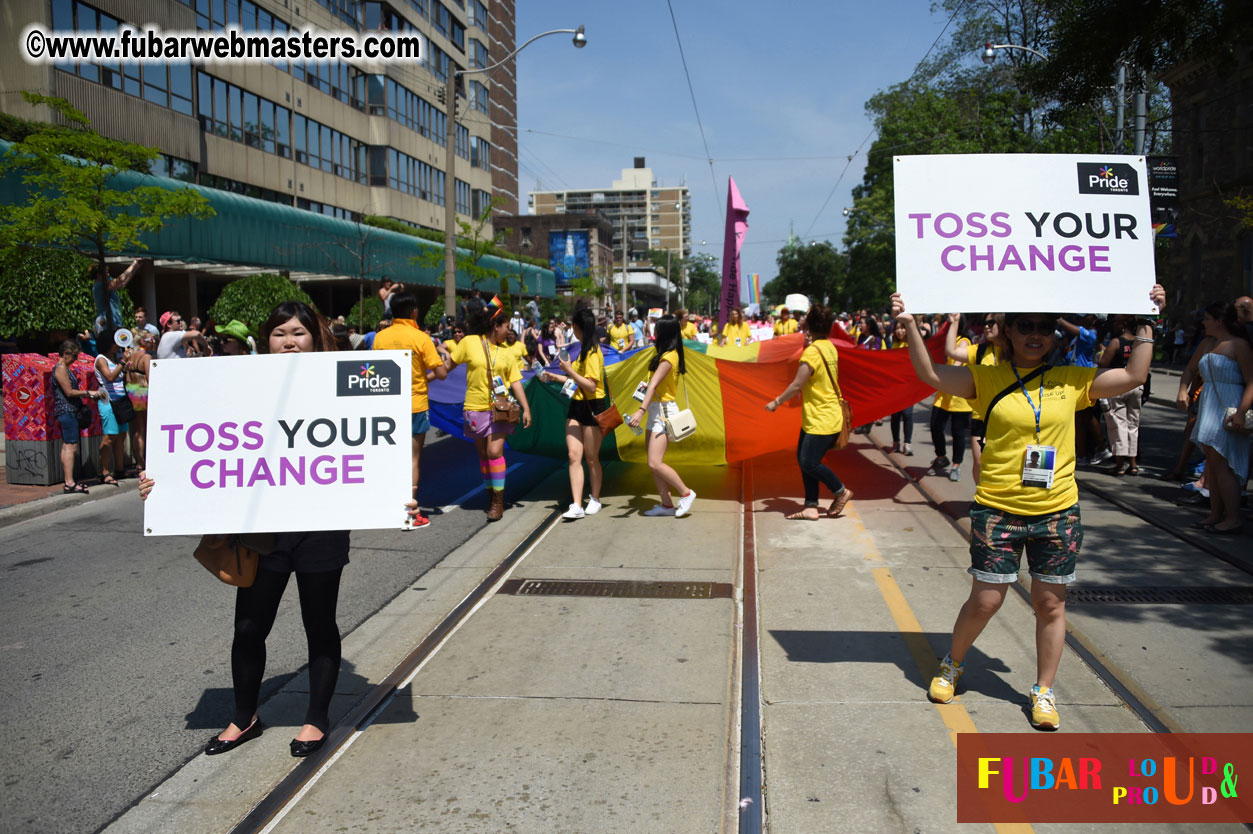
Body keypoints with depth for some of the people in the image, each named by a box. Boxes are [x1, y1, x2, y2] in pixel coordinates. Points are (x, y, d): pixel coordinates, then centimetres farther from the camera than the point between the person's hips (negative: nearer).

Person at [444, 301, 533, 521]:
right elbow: (449, 363, 5)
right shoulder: (470, 343, -1)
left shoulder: (507, 352, 7)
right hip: (475, 409, 0)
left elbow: (516, 382, 8)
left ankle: (498, 501, -3)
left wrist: (526, 408, 1)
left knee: (494, 452, -10)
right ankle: (490, 493, 25)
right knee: (483, 454, 9)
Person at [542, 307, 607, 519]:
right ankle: (577, 505, -3)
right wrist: (556, 377, 21)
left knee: (591, 458, 5)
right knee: (573, 455, -1)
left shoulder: (592, 352, -16)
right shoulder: (584, 349, 13)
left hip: (592, 408, -9)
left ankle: (595, 499, 24)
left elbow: (591, 386, -22)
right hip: (577, 406, 9)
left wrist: (569, 370, -21)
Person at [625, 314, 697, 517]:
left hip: (664, 412, -10)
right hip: (656, 412, 10)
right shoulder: (662, 352, 13)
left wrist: (641, 411, -34)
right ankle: (667, 505, 14)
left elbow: (653, 385, -27)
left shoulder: (668, 357, -17)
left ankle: (686, 493, 0)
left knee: (655, 463, -14)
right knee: (654, 463, 9)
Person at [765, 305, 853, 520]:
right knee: (804, 460, 10)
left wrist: (776, 402, -8)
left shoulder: (812, 351, -19)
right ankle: (811, 506, 12)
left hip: (821, 420, -10)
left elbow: (797, 384, -18)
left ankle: (841, 492, 14)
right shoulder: (830, 347, 9)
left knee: (809, 463, -4)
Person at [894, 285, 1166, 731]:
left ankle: (1044, 691, 28)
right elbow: (931, 374, -11)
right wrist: (910, 325, -19)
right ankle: (951, 666, 31)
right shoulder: (987, 379, -2)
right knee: (985, 601, 4)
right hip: (997, 510, -2)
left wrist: (1146, 323, 4)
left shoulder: (1072, 380, 4)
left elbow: (1133, 376, 6)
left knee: (1050, 604, 10)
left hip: (1057, 513, 2)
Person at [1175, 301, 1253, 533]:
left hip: (1228, 410, -9)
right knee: (1211, 463, 9)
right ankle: (1216, 515, 14)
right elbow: (1190, 370, 27)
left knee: (1221, 463, -11)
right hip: (1208, 409, 9)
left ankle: (1233, 519, -9)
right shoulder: (1209, 344, 16)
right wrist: (1182, 390, 7)